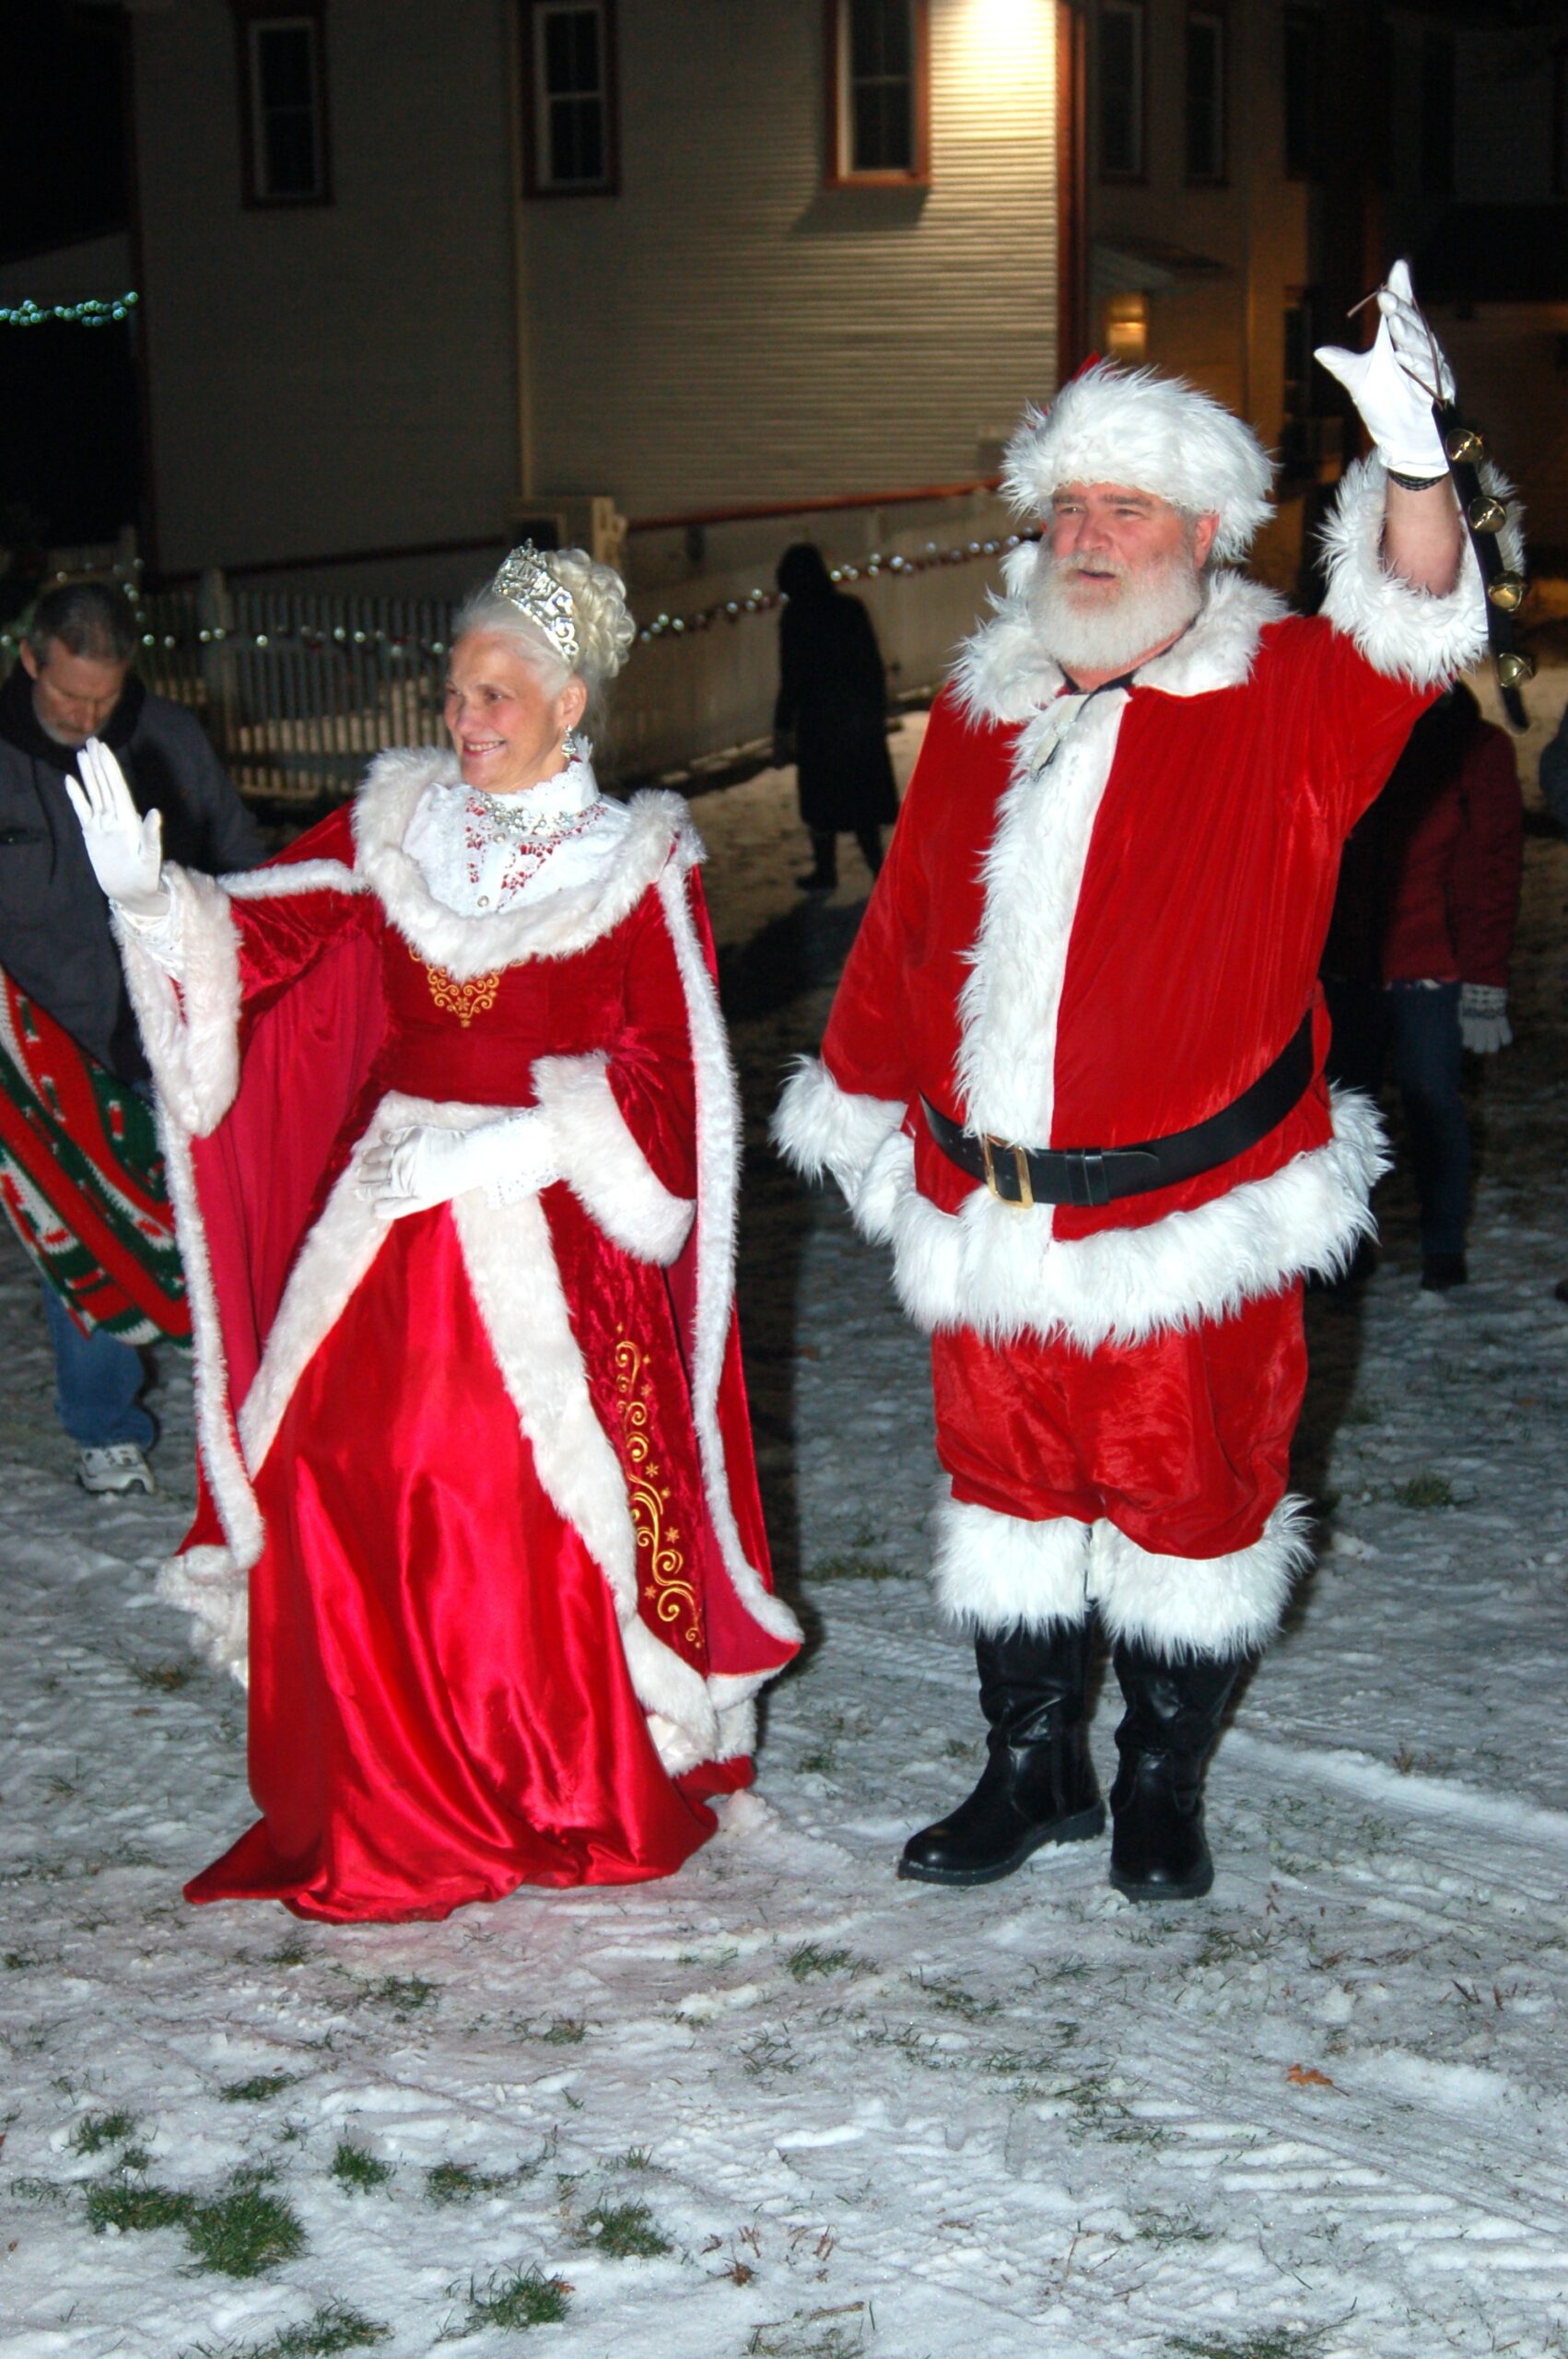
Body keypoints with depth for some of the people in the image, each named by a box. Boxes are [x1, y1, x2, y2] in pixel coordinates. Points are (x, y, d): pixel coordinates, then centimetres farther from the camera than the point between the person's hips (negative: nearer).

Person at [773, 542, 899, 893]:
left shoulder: (796, 617, -12)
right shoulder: (851, 608, 3)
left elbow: (792, 678, -13)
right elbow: (875, 665, 7)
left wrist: (782, 727, -6)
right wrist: (878, 709, 17)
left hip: (819, 720, -5)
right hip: (863, 717, 5)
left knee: (821, 798, 8)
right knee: (862, 792, 15)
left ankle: (826, 872, 14)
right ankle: (875, 863, 13)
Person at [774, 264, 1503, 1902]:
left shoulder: (1284, 703, -4)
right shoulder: (979, 711, 9)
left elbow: (1408, 631, -23)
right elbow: (902, 927, 17)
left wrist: (1412, 464, -41)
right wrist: (858, 1105, 21)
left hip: (1190, 1212, -4)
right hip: (983, 1207, 4)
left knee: (1188, 1500, 8)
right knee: (1007, 1483, 14)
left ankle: (1163, 1787, 28)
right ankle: (1030, 1768, 32)